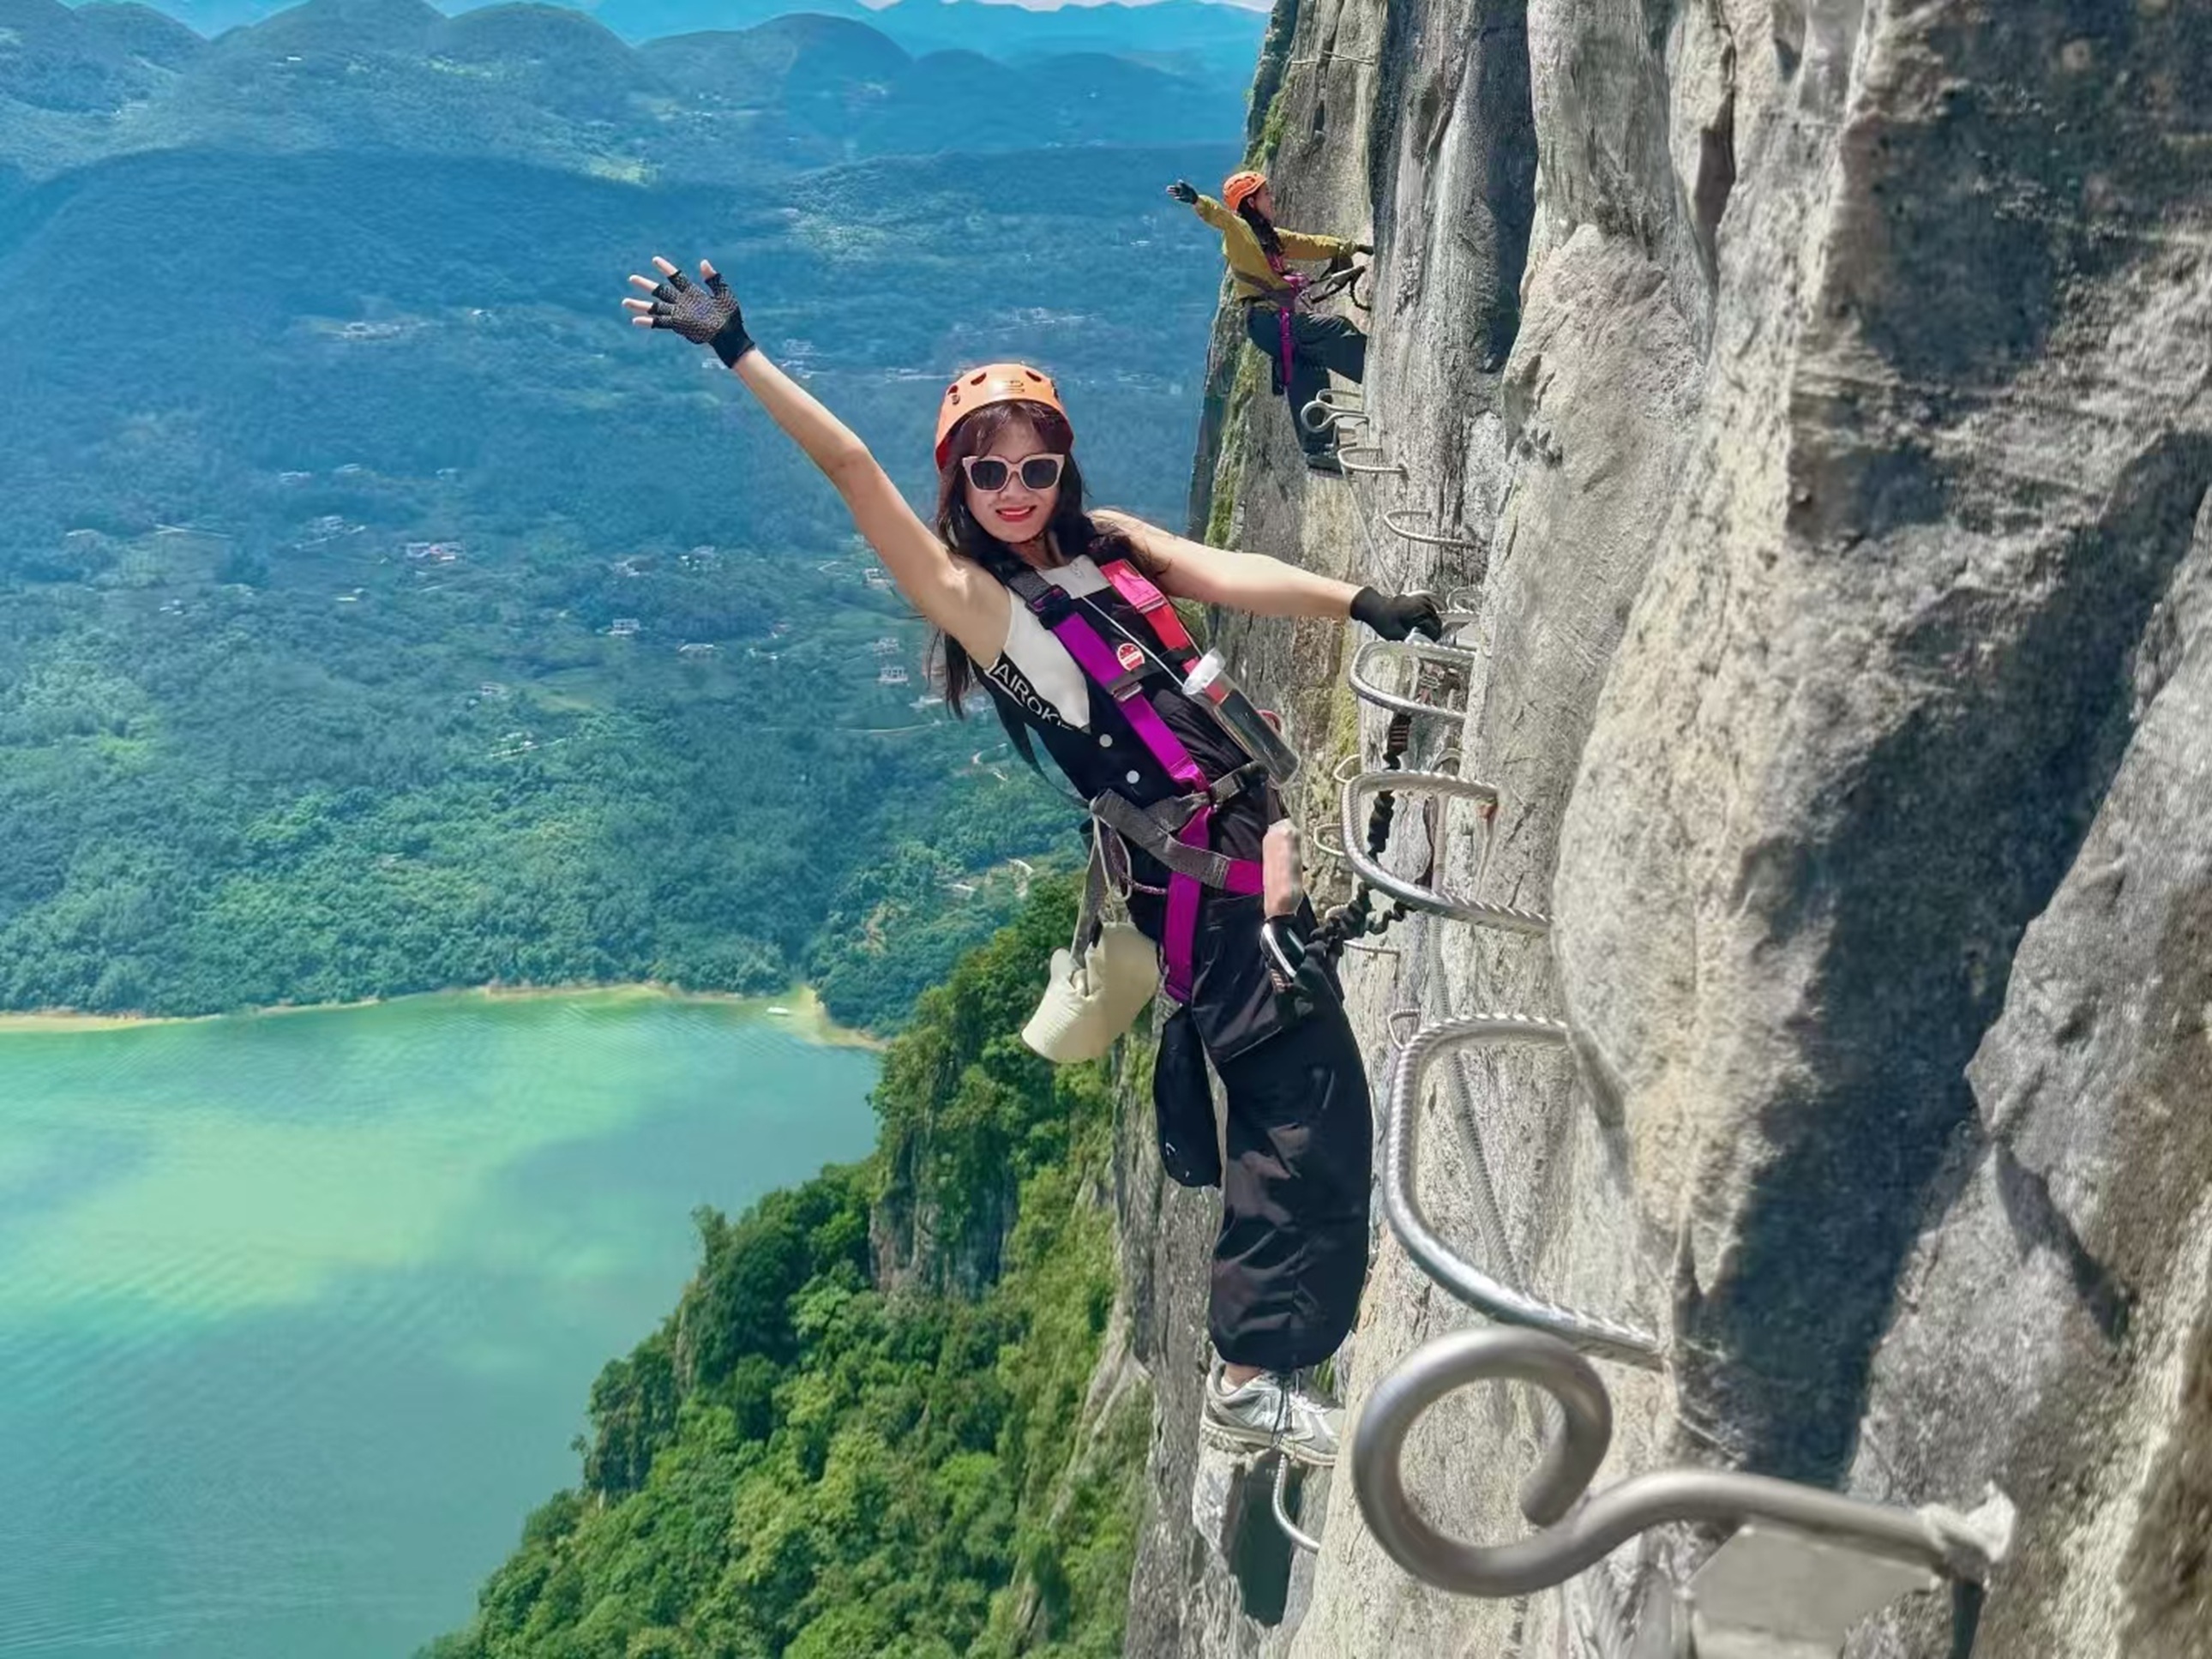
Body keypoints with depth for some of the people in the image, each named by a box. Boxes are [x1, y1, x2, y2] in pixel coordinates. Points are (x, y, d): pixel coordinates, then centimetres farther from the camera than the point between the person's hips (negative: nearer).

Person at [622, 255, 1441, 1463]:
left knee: (1290, 1094, 18)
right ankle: (1252, 1376, -1)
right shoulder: (968, 594, -5)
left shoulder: (1112, 547, 13)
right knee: (1307, 1097, -9)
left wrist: (1365, 605, -14)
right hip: (1193, 875, -7)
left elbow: (1230, 576, -2)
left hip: (1247, 830, 7)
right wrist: (737, 351, -14)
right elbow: (848, 468, -12)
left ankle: (1308, 1270, 39)